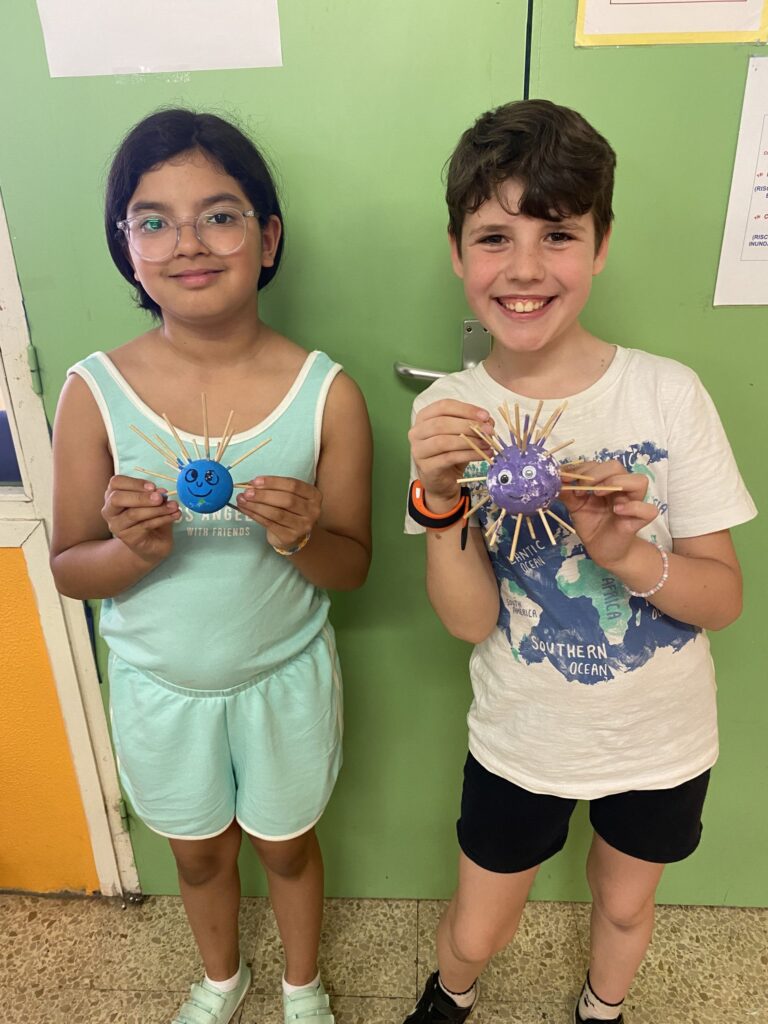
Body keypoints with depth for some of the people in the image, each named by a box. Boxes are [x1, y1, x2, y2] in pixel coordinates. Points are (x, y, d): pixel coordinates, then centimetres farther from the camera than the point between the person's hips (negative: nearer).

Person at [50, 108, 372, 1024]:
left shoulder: (325, 392, -18)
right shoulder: (96, 392, -16)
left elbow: (352, 567, -10)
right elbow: (69, 571, -8)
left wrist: (299, 538, -31)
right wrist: (134, 549, -29)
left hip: (284, 678, -1)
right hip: (159, 685, 2)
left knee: (286, 844, 24)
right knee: (199, 852, 27)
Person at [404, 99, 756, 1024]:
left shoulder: (669, 394, -17)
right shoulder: (449, 412, -15)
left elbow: (724, 598, -12)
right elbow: (468, 620, -18)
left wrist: (624, 552, -31)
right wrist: (439, 500, -34)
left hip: (662, 740, 1)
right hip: (521, 741, 0)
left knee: (624, 907, 27)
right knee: (475, 934, 19)